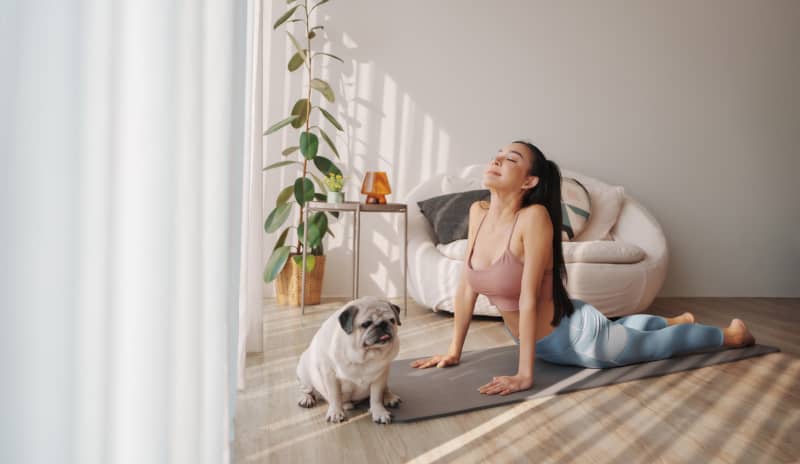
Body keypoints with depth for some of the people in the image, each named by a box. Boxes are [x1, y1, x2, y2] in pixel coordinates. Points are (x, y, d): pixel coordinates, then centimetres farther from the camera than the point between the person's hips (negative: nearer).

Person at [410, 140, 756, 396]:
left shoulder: (535, 217, -31)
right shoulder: (478, 212, -12)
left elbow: (529, 299, -31)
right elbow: (466, 286, -7)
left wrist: (525, 374, -28)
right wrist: (453, 351, -3)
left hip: (577, 335, -7)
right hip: (541, 342, 7)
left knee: (661, 343, 20)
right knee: (621, 325, 35)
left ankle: (731, 335, 49)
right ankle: (675, 319, 65)